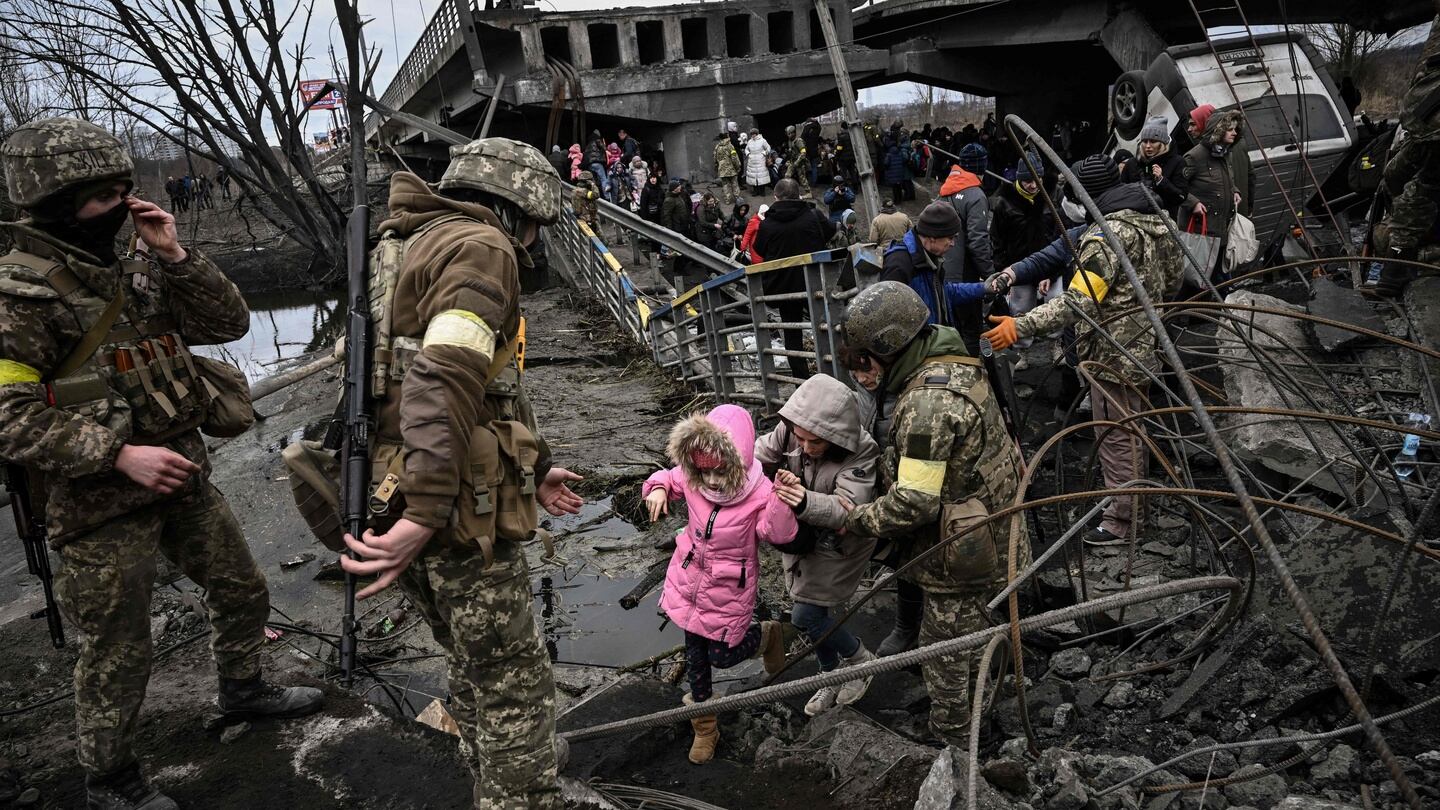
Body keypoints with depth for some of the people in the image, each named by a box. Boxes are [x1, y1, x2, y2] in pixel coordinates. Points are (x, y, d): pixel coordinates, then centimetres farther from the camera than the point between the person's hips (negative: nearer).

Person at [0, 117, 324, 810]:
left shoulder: (132, 274, 7)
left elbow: (228, 322, 5)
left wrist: (174, 255, -8)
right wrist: (119, 453, -27)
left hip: (184, 477, 7)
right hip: (102, 503, -7)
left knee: (241, 592, 21)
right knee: (118, 653, 6)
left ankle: (242, 689, 46)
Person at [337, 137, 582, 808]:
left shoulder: (419, 249, 21)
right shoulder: (482, 248, -11)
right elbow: (446, 383, -26)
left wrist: (534, 466, 30)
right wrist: (424, 517, -30)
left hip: (400, 494, 10)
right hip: (457, 511, -10)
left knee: (474, 667, 22)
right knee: (514, 683, 2)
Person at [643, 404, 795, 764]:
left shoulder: (759, 492, -24)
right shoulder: (691, 480, -12)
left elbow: (778, 534, -34)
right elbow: (667, 478, 7)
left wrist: (781, 501, -52)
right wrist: (657, 489, -16)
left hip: (729, 589, -4)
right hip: (690, 580, 4)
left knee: (722, 655, 7)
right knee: (694, 651, 16)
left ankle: (766, 635, 41)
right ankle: (704, 724, 37)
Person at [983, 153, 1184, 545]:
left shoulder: (1107, 235, -24)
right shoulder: (1156, 220, 5)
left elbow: (1078, 304, -31)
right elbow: (1173, 282, 16)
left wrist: (1020, 326, -32)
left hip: (1114, 355, -9)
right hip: (1146, 347, 10)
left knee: (1116, 438, 3)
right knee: (1135, 430, 24)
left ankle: (1122, 520, 15)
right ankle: (1138, 496, 40)